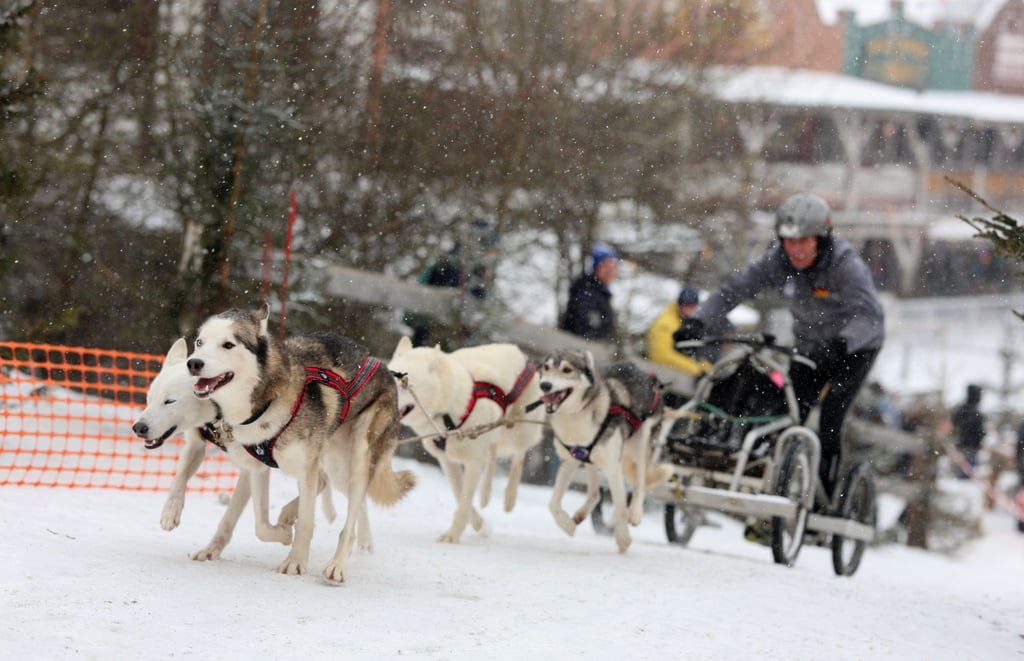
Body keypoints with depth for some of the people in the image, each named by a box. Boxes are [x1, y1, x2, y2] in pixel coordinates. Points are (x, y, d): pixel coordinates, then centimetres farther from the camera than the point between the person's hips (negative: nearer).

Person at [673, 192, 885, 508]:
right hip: (810, 346, 5)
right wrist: (697, 320, -37)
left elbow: (870, 315, -43)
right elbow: (734, 289, -21)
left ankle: (829, 502, -11)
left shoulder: (845, 265, -30)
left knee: (829, 424, -19)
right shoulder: (778, 261, -16)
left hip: (857, 347, -5)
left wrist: (839, 344, -62)